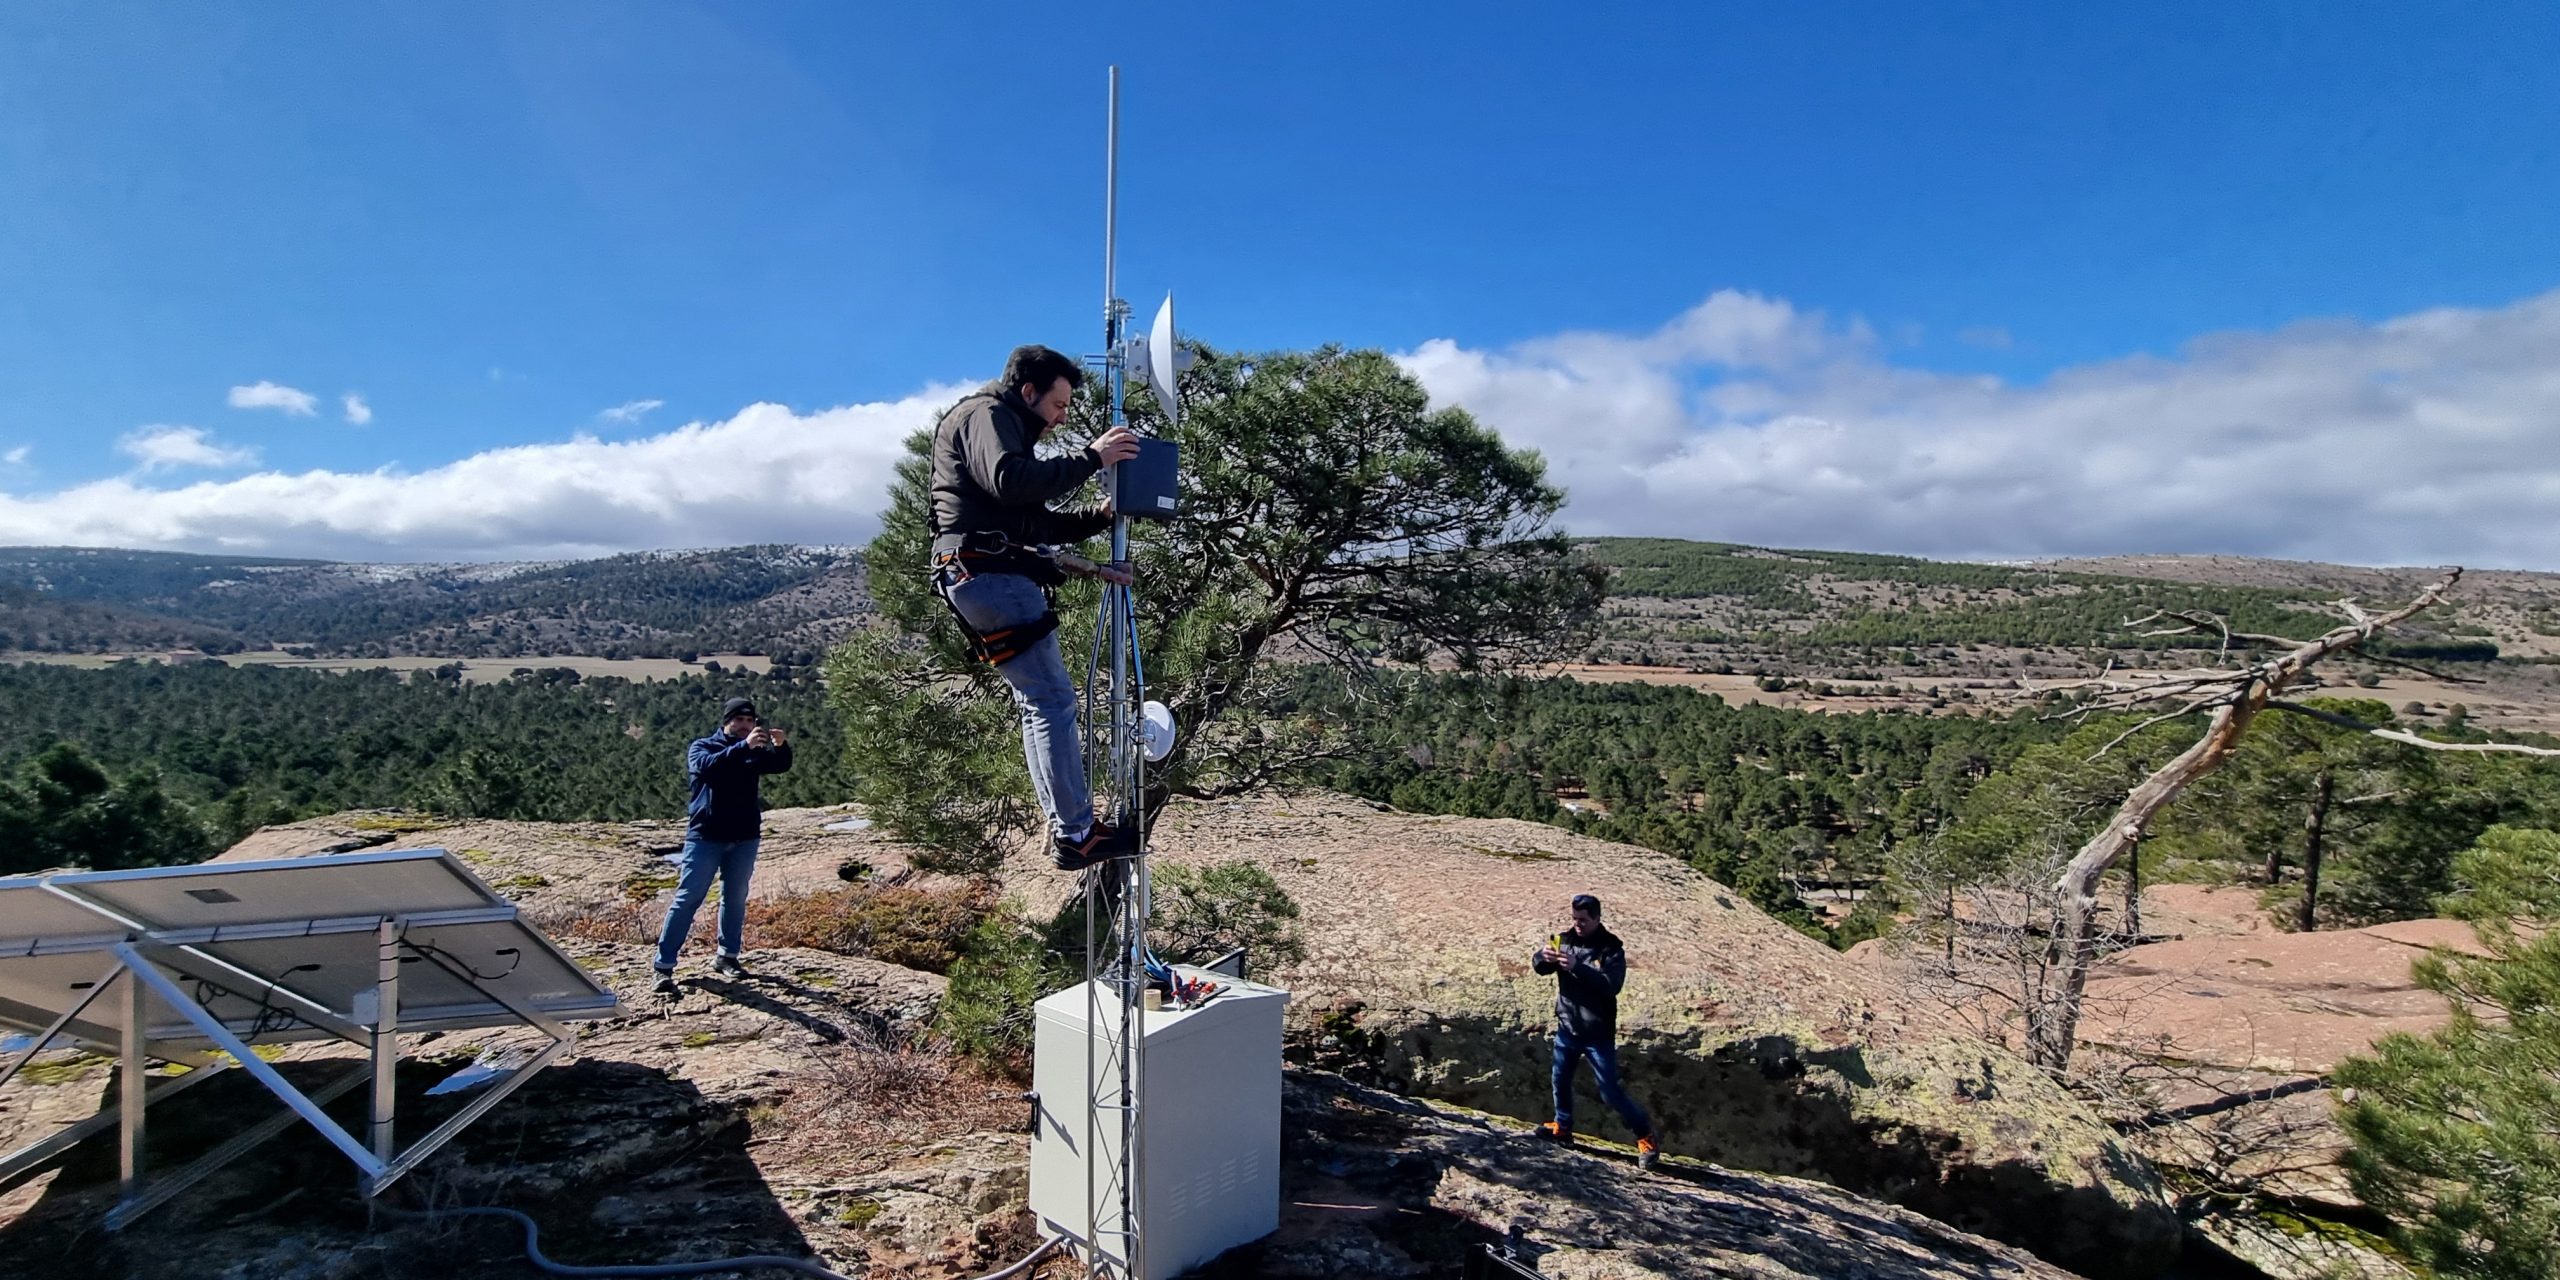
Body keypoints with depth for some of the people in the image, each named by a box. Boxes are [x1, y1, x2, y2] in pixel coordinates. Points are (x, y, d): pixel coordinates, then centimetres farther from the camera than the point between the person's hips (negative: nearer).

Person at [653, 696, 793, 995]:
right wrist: (745, 746, -35)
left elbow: (781, 765, -6)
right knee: (687, 898, -5)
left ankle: (727, 956, 21)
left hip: (745, 838, 4)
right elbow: (708, 766, -23)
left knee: (735, 898, 10)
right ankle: (664, 966, -2)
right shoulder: (701, 746, 0)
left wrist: (782, 745, -27)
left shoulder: (755, 752, 11)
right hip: (705, 836, -4)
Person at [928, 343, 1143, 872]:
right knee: (1053, 699, -13)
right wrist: (1089, 458, -18)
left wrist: (1097, 518, 14)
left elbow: (1036, 522, 26)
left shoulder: (1006, 428, 30)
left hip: (993, 577, 11)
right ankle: (1076, 835, -13)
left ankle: (1065, 826, 10)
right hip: (989, 572, -11)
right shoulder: (986, 415, -2)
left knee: (1038, 703, 8)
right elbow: (1009, 482, -23)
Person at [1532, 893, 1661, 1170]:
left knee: (1610, 1091, -1)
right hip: (1567, 1027, 5)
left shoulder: (1611, 948, -15)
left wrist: (1577, 967, -37)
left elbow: (1612, 984, -28)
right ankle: (1563, 1126, 40)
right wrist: (1544, 957, -29)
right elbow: (1538, 966, -6)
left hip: (1598, 1033, -5)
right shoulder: (1565, 939, -2)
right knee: (1561, 1080, 18)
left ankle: (1645, 1136, 17)